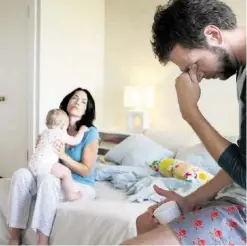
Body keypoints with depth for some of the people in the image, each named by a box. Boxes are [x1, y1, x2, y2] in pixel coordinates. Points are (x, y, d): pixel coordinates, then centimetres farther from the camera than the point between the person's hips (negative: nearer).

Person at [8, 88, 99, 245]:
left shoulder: (90, 133, -8)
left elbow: (86, 171, -10)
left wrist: (63, 155, -20)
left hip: (81, 187, -5)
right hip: (57, 182, 5)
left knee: (47, 179, -35)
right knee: (22, 174, -21)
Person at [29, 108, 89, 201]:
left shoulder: (45, 132, 20)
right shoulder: (59, 134, -8)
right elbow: (75, 141, -5)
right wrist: (82, 130, 9)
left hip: (33, 163, 10)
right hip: (44, 164, -10)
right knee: (66, 172, -11)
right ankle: (70, 195, -4)